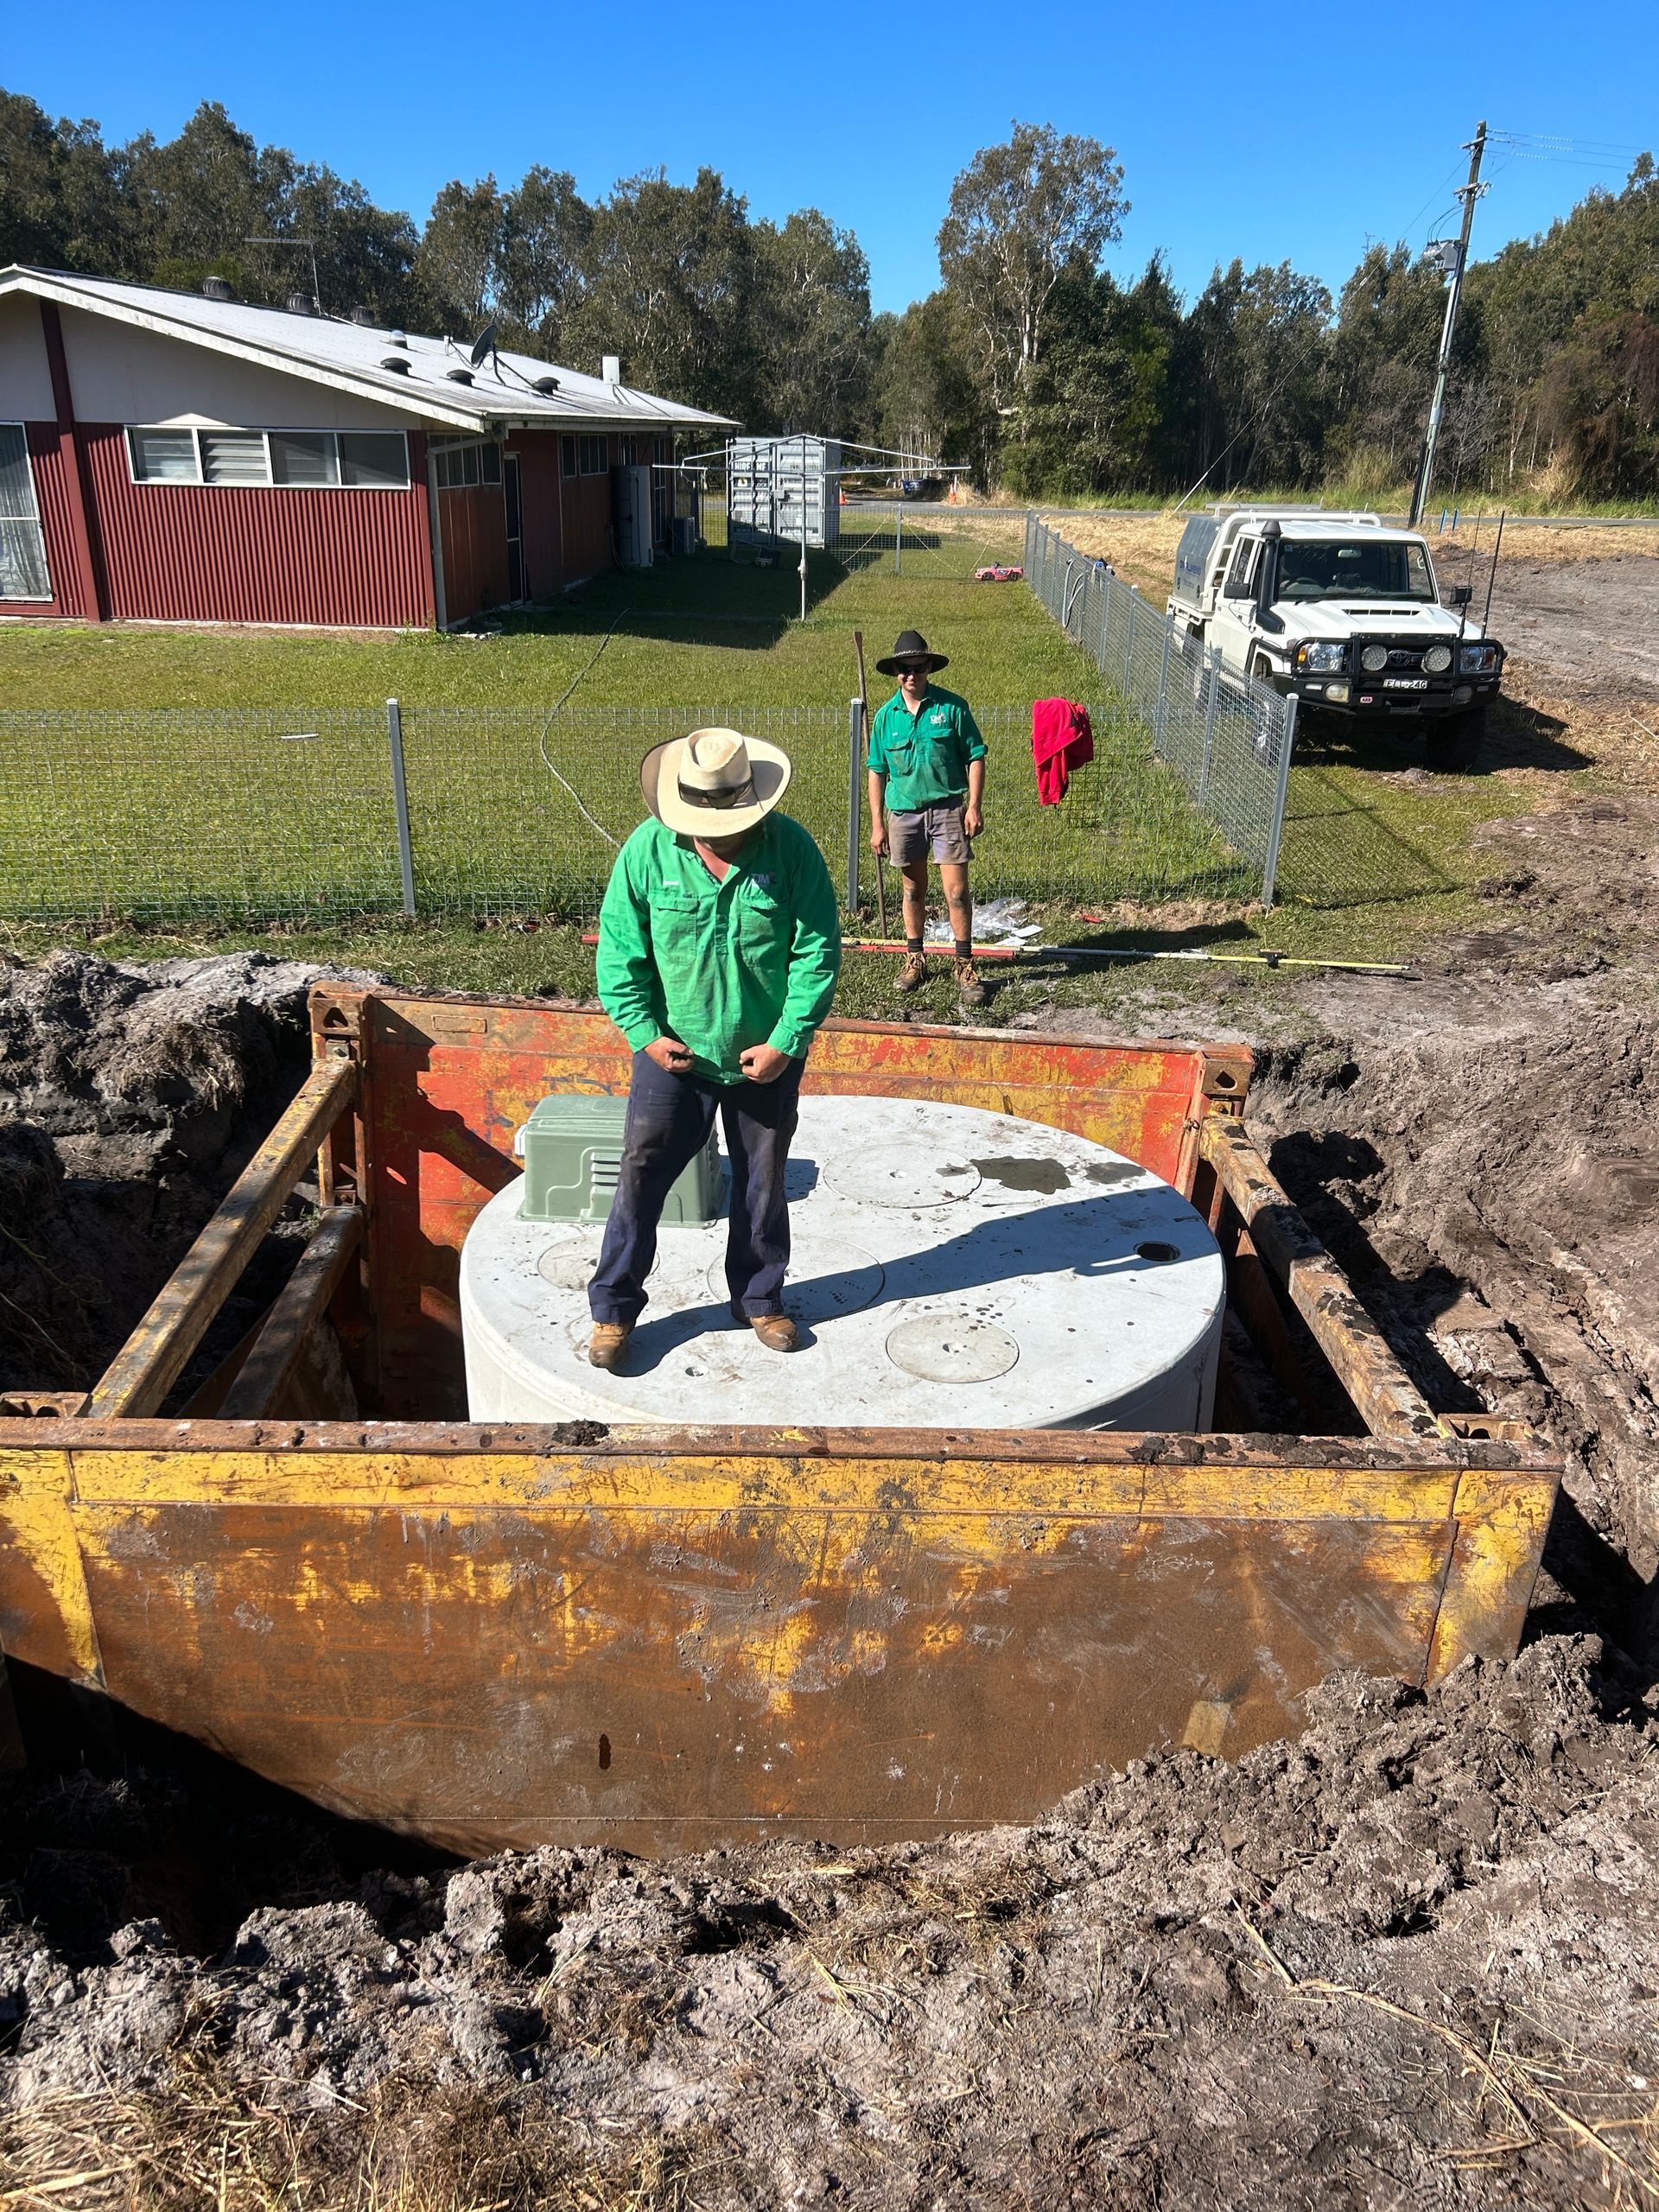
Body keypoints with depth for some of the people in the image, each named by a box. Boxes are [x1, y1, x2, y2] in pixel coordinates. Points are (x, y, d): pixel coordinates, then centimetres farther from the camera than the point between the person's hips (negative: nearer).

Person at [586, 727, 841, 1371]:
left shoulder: (790, 848, -12)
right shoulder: (647, 850, -11)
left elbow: (818, 951, -10)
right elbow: (619, 950, -4)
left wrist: (786, 1042, -14)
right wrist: (645, 1032, -11)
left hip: (767, 1058, 1)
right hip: (673, 1054, 0)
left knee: (763, 1183, 14)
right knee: (640, 1175, 3)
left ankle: (760, 1299, 34)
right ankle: (613, 1308, 18)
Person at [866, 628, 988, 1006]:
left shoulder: (952, 707, -5)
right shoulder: (886, 716, 3)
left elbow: (975, 757, -1)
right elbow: (877, 772, 8)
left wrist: (975, 805, -9)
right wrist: (877, 824, 4)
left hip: (948, 808, -2)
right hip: (904, 811, 3)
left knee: (956, 890, -4)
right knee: (913, 889, 14)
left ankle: (965, 966, 5)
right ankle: (914, 958, 27)